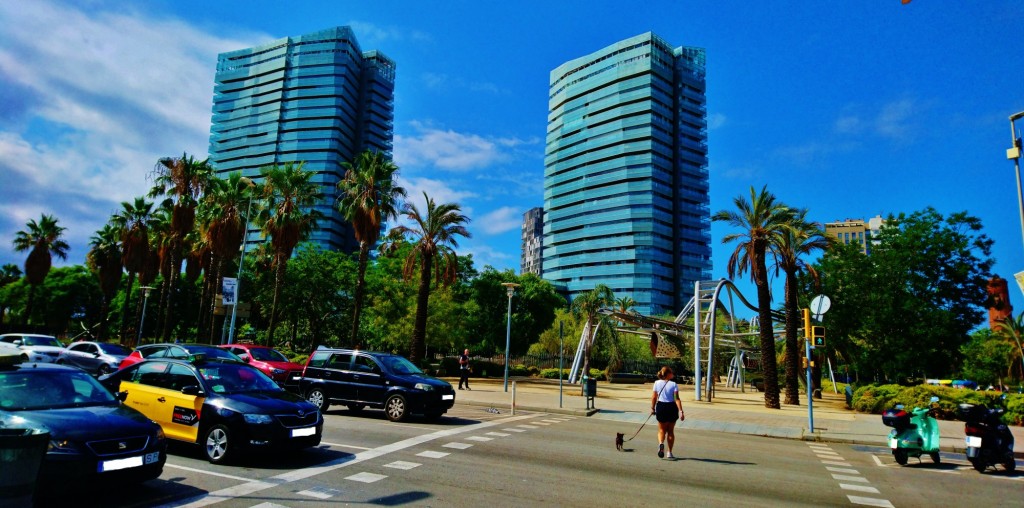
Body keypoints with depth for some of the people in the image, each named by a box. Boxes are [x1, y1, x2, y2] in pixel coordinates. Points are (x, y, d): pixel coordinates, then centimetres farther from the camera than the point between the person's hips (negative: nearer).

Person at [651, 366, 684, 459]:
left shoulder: (657, 383, -1)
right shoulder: (673, 384, -9)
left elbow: (654, 397, 0)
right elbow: (677, 399, -16)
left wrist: (652, 408, 10)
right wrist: (681, 411, -16)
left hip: (661, 407, 1)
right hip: (672, 407, -1)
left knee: (662, 430, 14)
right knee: (670, 431, 13)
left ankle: (661, 443, -17)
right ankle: (669, 453, 16)